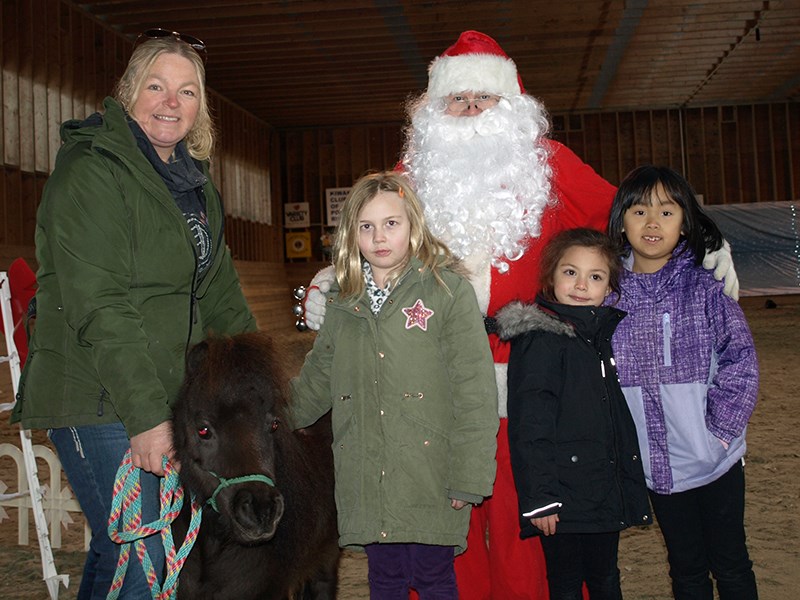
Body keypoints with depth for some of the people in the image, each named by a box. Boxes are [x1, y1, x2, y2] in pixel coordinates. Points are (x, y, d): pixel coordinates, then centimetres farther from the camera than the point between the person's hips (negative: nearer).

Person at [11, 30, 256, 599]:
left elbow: (219, 290, 19)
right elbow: (99, 308, -20)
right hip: (99, 399, -8)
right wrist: (145, 416, -24)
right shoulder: (91, 172, -12)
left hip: (169, 394, 8)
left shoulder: (194, 179, 14)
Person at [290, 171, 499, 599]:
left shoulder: (448, 290, -7)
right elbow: (316, 379, 22)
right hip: (367, 481, 5)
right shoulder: (344, 300, 9)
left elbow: (474, 390, -10)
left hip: (429, 479, -4)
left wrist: (468, 477, -12)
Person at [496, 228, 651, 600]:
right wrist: (538, 497, -19)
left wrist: (631, 484, 18)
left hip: (607, 494, 7)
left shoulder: (605, 332, 10)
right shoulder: (539, 339, -13)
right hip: (562, 498, -7)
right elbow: (529, 426, -17)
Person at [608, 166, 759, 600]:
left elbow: (740, 360, -7)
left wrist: (720, 428, -13)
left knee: (730, 565, 13)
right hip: (657, 463, 2)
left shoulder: (705, 286, -8)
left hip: (715, 460, -2)